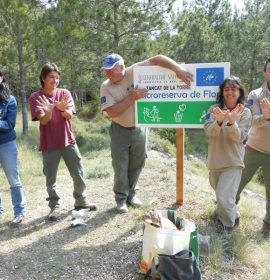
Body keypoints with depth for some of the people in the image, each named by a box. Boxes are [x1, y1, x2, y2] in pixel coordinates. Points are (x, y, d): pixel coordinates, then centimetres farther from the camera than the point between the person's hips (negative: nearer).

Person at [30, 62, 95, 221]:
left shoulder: (65, 93, 3)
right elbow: (43, 120, -11)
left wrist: (62, 109, -31)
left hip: (68, 141, 2)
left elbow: (69, 115, -9)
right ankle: (55, 206, 20)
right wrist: (49, 110, -33)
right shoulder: (36, 97, -3)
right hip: (49, 144, -2)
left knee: (78, 174, 7)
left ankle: (81, 201, 25)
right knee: (51, 178, 5)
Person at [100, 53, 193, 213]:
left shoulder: (135, 72, -15)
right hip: (120, 130, -1)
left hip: (139, 129, 1)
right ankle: (121, 198, 22)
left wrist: (178, 69, -35)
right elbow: (111, 112, -23)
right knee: (121, 167, 5)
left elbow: (158, 59, -22)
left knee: (137, 164, 14)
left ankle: (132, 194, 34)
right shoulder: (106, 87, -13)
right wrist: (132, 97, -27)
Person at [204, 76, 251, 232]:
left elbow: (239, 138, -17)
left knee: (224, 197, -14)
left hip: (233, 162, -4)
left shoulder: (245, 113, -7)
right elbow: (209, 132, -17)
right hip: (215, 160, 4)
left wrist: (231, 122, -36)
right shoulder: (215, 109, -3)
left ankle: (229, 224, 15)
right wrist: (219, 121, -38)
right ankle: (233, 216, 53)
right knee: (219, 192, 24)